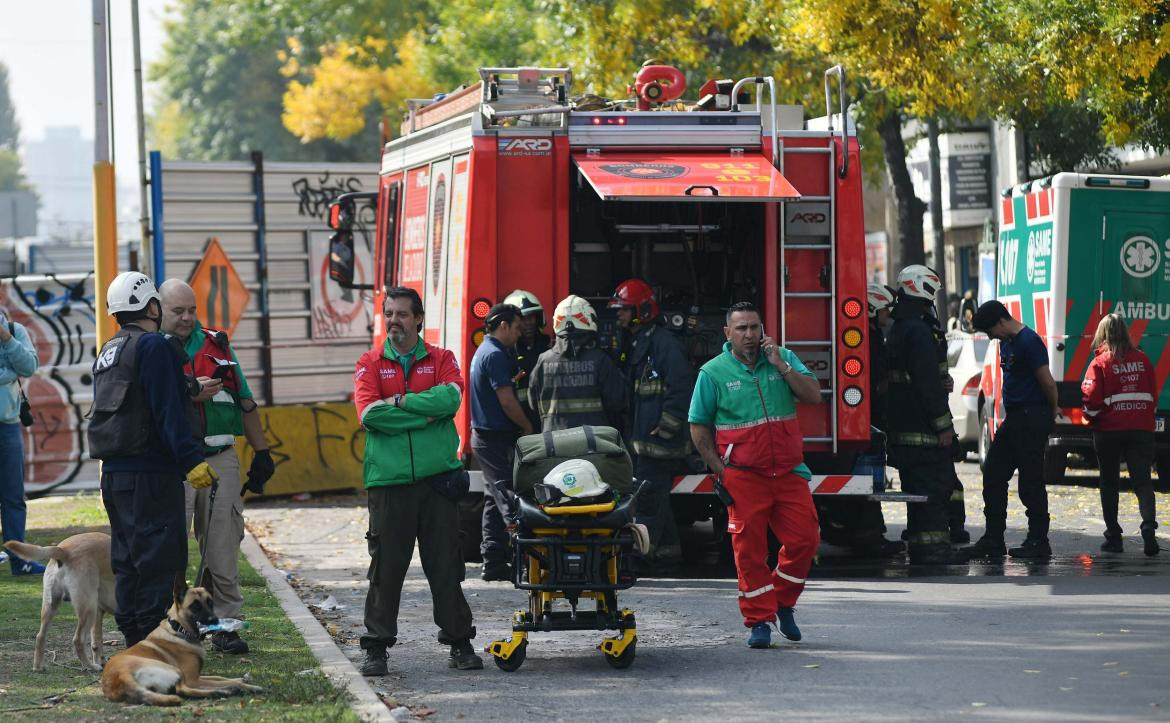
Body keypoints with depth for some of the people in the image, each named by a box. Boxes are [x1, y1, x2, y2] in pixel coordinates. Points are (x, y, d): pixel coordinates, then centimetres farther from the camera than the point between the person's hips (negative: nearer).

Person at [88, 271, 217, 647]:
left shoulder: (108, 352, 17)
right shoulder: (153, 346, -11)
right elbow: (169, 411, -18)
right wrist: (192, 460, -20)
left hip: (114, 472, 9)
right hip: (149, 472, -9)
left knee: (128, 558, 13)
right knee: (159, 558, -7)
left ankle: (132, 638, 17)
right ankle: (152, 637, -11)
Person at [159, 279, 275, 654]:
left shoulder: (216, 345, 15)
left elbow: (246, 403, 19)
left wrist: (262, 452, 15)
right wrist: (189, 393, -20)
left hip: (221, 459, 4)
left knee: (223, 546, 4)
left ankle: (225, 623, 10)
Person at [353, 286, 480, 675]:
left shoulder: (441, 359, 10)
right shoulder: (370, 363, 9)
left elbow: (450, 397, -11)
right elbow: (369, 413, -8)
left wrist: (400, 402, -11)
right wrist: (427, 415, -8)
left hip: (438, 477, 0)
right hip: (388, 479, 0)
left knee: (445, 565, 3)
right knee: (386, 567, 1)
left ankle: (459, 642, 11)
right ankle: (376, 647, 8)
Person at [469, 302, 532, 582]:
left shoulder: (483, 352, 17)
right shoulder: (495, 355, -16)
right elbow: (507, 401, -18)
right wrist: (528, 428, -7)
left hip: (484, 436, 11)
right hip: (497, 439, -11)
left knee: (495, 499, 11)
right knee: (509, 498, -12)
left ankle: (493, 563, 12)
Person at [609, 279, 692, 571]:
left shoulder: (664, 342, -13)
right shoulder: (637, 344, 19)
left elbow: (681, 388, -20)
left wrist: (664, 429, -20)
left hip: (658, 440, -10)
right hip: (641, 442, 10)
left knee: (648, 497, -12)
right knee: (656, 499, 13)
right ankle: (667, 555, 18)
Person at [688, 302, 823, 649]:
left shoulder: (783, 359, 7)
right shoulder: (713, 372, 0)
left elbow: (813, 396, -2)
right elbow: (699, 426, 3)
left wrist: (780, 366, -11)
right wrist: (719, 470, -3)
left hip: (789, 472, 3)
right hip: (743, 475, -3)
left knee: (804, 539, -1)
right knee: (750, 548, -3)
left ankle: (782, 602, 20)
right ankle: (759, 620, 5)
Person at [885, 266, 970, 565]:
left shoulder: (898, 329, 17)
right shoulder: (919, 331, -17)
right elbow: (928, 382, -21)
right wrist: (943, 425, -18)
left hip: (904, 425, 10)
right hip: (923, 428, -10)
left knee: (919, 485, 13)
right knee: (934, 484, -8)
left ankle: (921, 548, 17)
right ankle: (933, 546, -9)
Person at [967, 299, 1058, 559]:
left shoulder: (1029, 342, -15)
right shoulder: (1006, 343, 16)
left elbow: (1048, 384, -15)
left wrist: (1051, 413, 0)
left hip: (1032, 419, -10)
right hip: (1013, 419, 10)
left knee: (1031, 482, -6)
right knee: (992, 476, 8)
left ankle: (1038, 542, 0)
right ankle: (993, 540, 12)